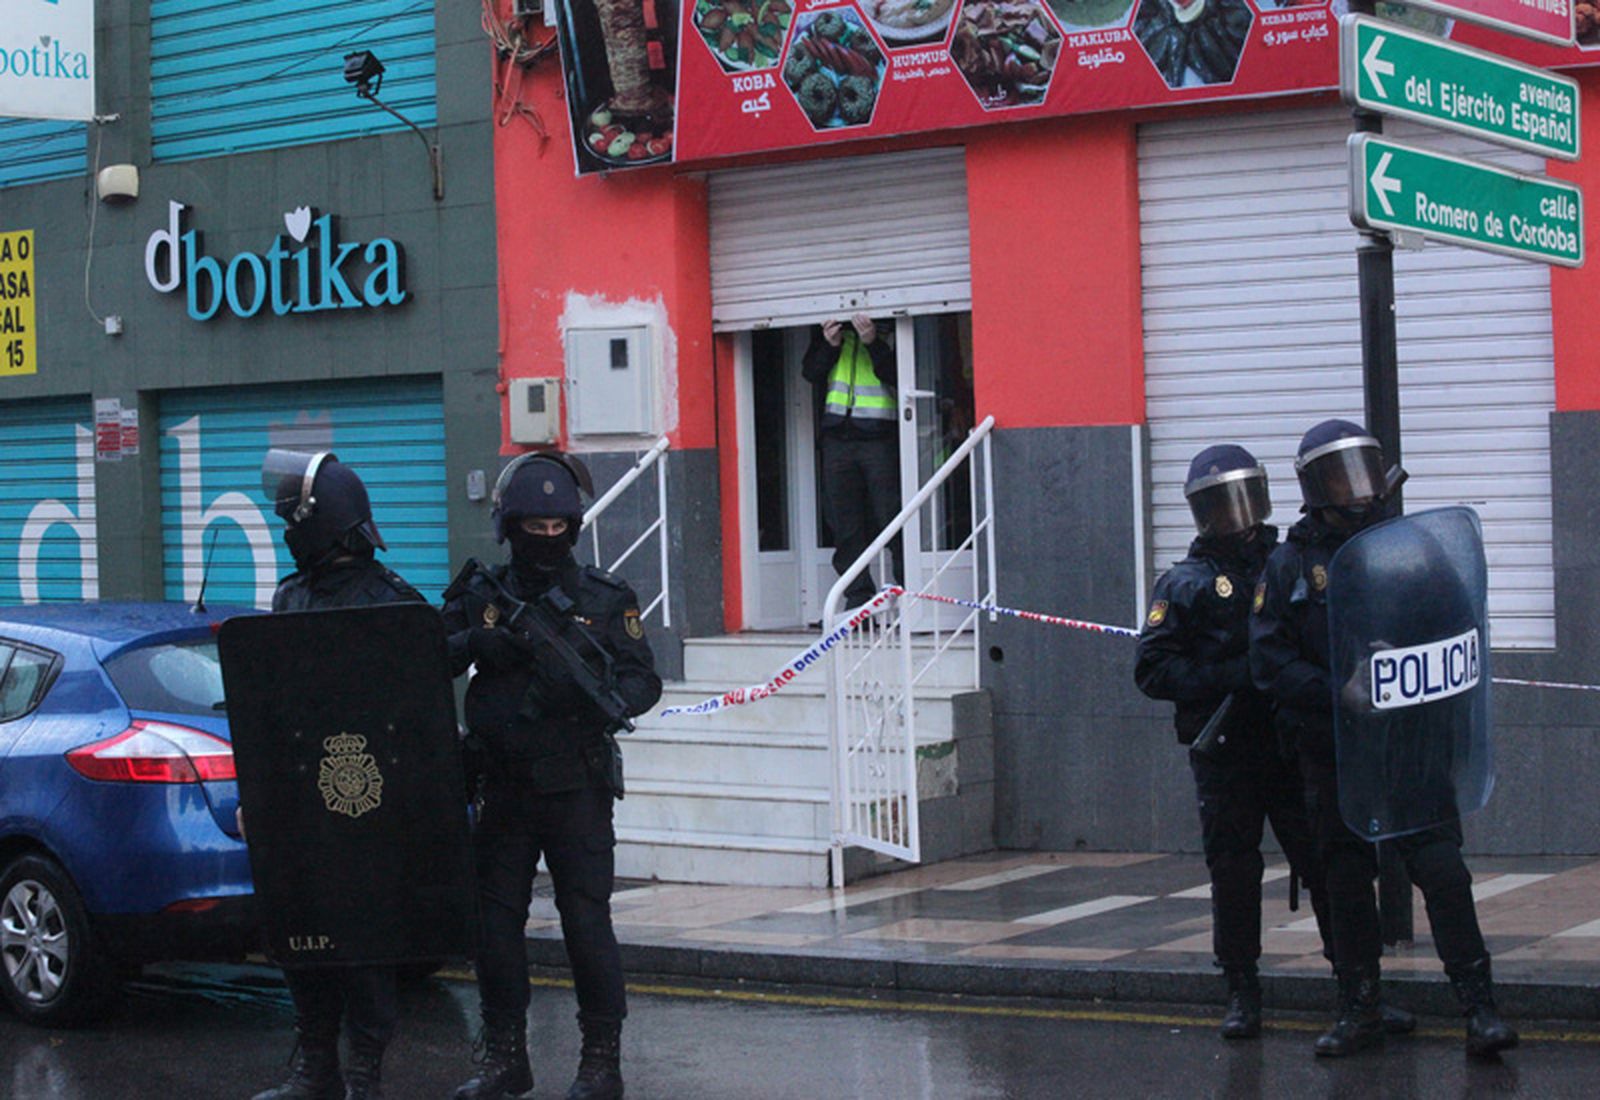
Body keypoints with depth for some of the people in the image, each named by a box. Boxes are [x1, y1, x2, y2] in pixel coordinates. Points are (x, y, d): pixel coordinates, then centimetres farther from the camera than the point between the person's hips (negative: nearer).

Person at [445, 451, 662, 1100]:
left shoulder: (604, 599, 2)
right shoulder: (481, 598, 7)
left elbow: (643, 680, -1)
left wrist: (597, 697, -22)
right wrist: (476, 643, -17)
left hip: (576, 787, -3)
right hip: (503, 790, 3)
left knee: (587, 921, -5)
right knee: (494, 923, 6)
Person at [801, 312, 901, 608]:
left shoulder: (888, 330, 1)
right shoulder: (826, 329, 13)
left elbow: (895, 375, -9)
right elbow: (810, 373, 8)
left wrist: (873, 342, -24)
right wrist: (829, 346, -9)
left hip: (879, 437, -4)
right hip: (837, 437, 4)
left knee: (891, 518, -9)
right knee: (845, 525, 4)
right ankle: (858, 598, 10)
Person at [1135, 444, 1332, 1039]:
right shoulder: (1184, 583, 5)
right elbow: (1153, 670, -2)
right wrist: (1230, 676, -14)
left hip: (1294, 744, 1)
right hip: (1224, 751, -1)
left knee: (1325, 863, 0)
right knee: (1233, 872, 4)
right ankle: (1242, 993, 16)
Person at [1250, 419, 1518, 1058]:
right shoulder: (1290, 567, 3)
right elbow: (1271, 663, -3)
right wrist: (1339, 695, -17)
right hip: (1332, 753, 0)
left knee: (1441, 868, -9)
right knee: (1347, 882, 8)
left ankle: (1479, 1006, -6)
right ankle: (1358, 1012, 19)